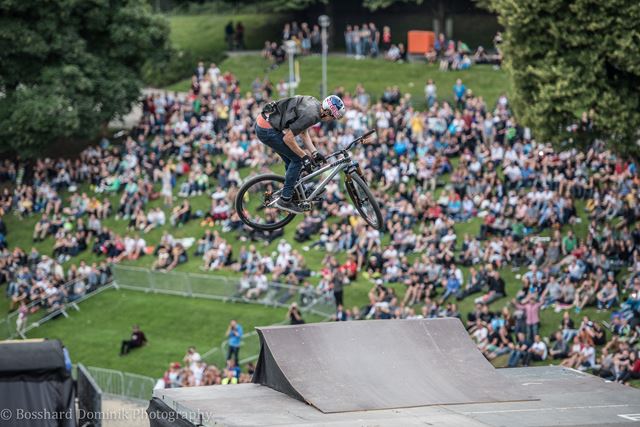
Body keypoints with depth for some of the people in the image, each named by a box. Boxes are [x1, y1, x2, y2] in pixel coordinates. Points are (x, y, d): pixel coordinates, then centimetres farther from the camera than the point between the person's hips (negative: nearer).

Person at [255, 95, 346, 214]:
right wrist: (304, 156, -10)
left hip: (263, 122, 10)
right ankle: (285, 200, 3)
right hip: (267, 130, -10)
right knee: (297, 159, -2)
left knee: (291, 159, 17)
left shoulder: (313, 103, 8)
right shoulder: (311, 115, -22)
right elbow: (288, 138, -21)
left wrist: (314, 152, 6)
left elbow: (304, 133, 16)